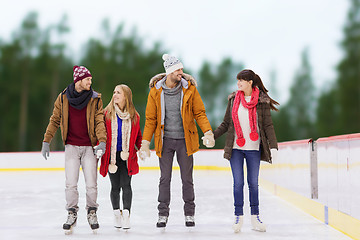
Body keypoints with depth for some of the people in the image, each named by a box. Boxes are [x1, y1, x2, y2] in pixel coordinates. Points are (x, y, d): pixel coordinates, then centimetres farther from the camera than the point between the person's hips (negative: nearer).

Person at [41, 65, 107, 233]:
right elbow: (55, 120, 10)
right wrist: (46, 141, 7)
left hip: (89, 147, 0)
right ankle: (72, 214, 15)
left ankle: (92, 212, 19)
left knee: (91, 184, -1)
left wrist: (102, 141, -18)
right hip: (71, 147, 1)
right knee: (70, 184, -2)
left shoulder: (95, 99, 0)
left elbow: (99, 121, -4)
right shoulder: (63, 98, 2)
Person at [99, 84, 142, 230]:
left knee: (126, 185, -8)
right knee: (115, 186, 6)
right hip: (112, 155, 0)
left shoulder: (134, 116, 4)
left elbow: (138, 136, 12)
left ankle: (126, 214, 0)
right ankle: (116, 213, 22)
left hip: (127, 156, 0)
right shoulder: (107, 113, 1)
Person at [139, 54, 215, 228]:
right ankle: (163, 214, 16)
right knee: (165, 178, 5)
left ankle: (189, 214, 20)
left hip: (185, 140, 0)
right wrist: (145, 141, -2)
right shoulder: (156, 91, -3)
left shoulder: (190, 89, -3)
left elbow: (199, 113, 1)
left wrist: (208, 132, -12)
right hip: (165, 140, 0)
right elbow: (150, 118, 3)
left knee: (187, 179, 7)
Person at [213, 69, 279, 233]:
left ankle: (255, 217, 14)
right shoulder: (234, 99, 6)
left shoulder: (262, 101, -2)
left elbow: (268, 125, -3)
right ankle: (239, 216, 9)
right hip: (235, 148, 2)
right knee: (238, 182, 0)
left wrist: (273, 146, -12)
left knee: (253, 183, 4)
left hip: (253, 149, -1)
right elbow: (226, 123, 11)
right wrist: (212, 135, 1)